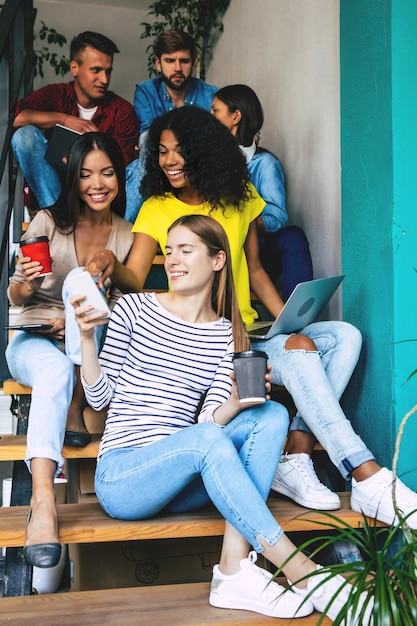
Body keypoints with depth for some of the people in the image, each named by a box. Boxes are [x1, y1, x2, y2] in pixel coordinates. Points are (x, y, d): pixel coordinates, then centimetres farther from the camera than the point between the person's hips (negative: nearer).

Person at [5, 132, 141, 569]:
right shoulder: (50, 221, -1)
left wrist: (112, 262, -16)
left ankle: (71, 406, -19)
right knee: (57, 369, -38)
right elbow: (14, 296, 0)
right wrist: (24, 284, -25)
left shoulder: (126, 233, 7)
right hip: (34, 339, -2)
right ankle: (42, 501, -52)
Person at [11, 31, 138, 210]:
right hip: (54, 181, 0)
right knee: (25, 135, -22)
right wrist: (63, 119, -23)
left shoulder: (122, 111, -2)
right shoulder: (55, 94, -2)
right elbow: (11, 116, -19)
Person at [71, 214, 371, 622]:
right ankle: (305, 574, -34)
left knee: (271, 415, -17)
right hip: (120, 477, -4)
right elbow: (100, 397, 1)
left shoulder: (226, 333, 8)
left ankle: (235, 569, -29)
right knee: (205, 439, -34)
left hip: (183, 477, 4)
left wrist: (238, 400, -19)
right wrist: (87, 336, -13)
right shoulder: (133, 308, 0)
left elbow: (210, 418, 0)